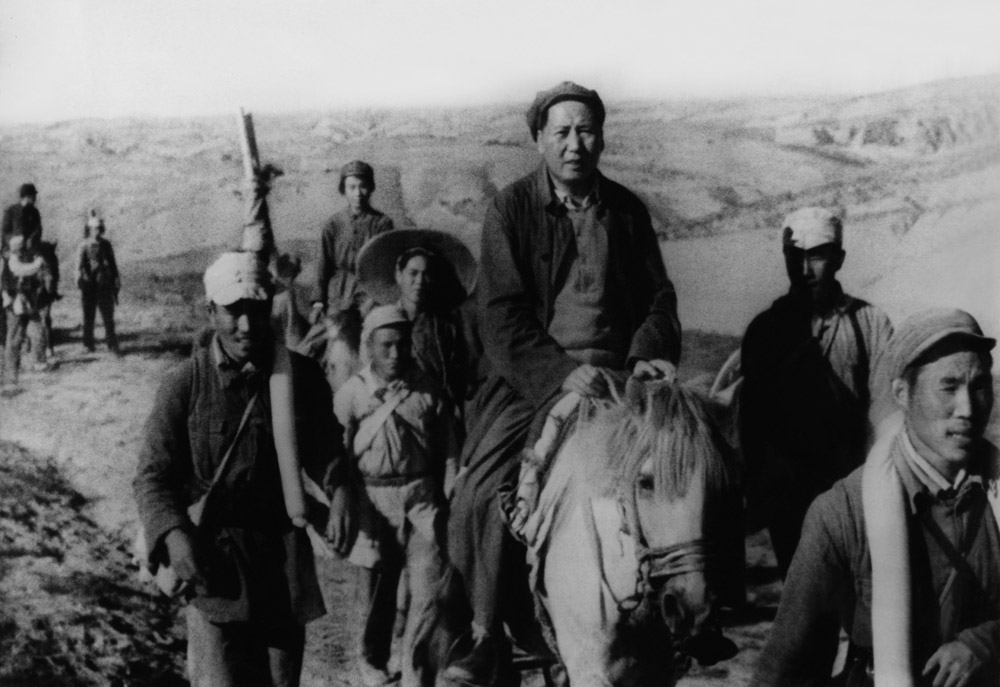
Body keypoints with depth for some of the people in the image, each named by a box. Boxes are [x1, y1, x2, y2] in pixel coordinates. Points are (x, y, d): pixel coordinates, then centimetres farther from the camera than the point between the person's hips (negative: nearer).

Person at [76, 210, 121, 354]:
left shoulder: (106, 244, 8)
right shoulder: (84, 246, -2)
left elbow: (113, 264, 12)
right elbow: (79, 265, -9)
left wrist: (116, 281, 7)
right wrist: (79, 279, -23)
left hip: (105, 285, 2)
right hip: (89, 285, -2)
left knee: (108, 315, 2)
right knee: (89, 316, 7)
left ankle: (112, 345, 4)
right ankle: (88, 344, 16)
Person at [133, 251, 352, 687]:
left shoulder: (299, 375, -1)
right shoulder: (184, 384, -7)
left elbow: (322, 448, 9)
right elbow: (153, 474, -6)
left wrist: (339, 490, -12)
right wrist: (173, 534, -23)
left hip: (284, 553, 3)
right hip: (212, 555, -3)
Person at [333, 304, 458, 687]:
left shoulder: (427, 391, 1)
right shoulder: (351, 395, -4)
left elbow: (448, 451, 8)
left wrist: (449, 501, 5)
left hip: (422, 497, 1)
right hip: (375, 500, -1)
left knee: (429, 589, -5)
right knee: (380, 587, 12)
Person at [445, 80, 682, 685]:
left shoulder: (627, 209, 12)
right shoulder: (511, 209, 1)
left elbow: (659, 295, 15)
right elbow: (502, 314, -7)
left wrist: (649, 353, -6)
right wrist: (561, 372, -20)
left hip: (610, 376, 2)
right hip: (530, 379, -2)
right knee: (480, 496, -17)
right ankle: (495, 636, 2)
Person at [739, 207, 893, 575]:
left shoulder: (870, 323, -1)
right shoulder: (766, 327, 6)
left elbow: (885, 409, -5)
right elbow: (751, 417, 7)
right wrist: (757, 494, 4)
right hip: (786, 493, 2)